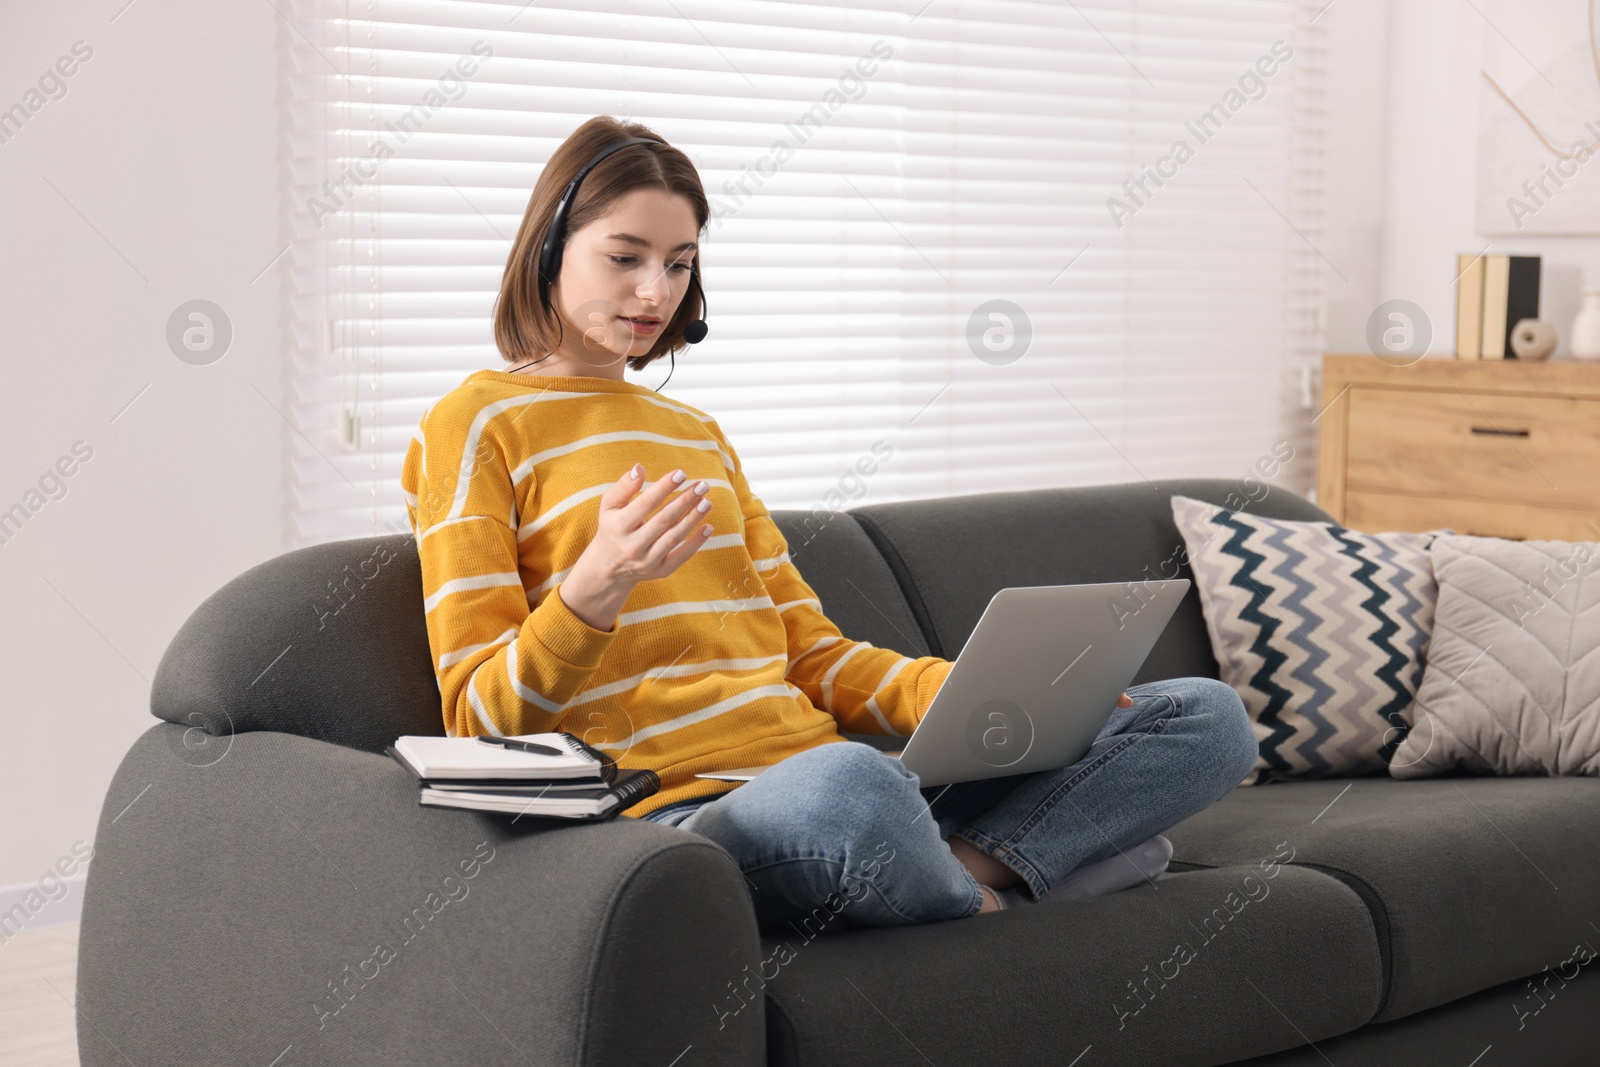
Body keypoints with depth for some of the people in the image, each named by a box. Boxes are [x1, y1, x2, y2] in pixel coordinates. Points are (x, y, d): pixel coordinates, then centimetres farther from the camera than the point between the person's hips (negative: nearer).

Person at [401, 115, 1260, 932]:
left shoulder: (698, 435, 27)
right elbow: (481, 721, -3)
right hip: (675, 812, -6)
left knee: (1208, 717, -3)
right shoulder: (473, 428, 4)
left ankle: (967, 868, -22)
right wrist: (594, 588, -23)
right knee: (846, 780, -43)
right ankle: (987, 894, -10)